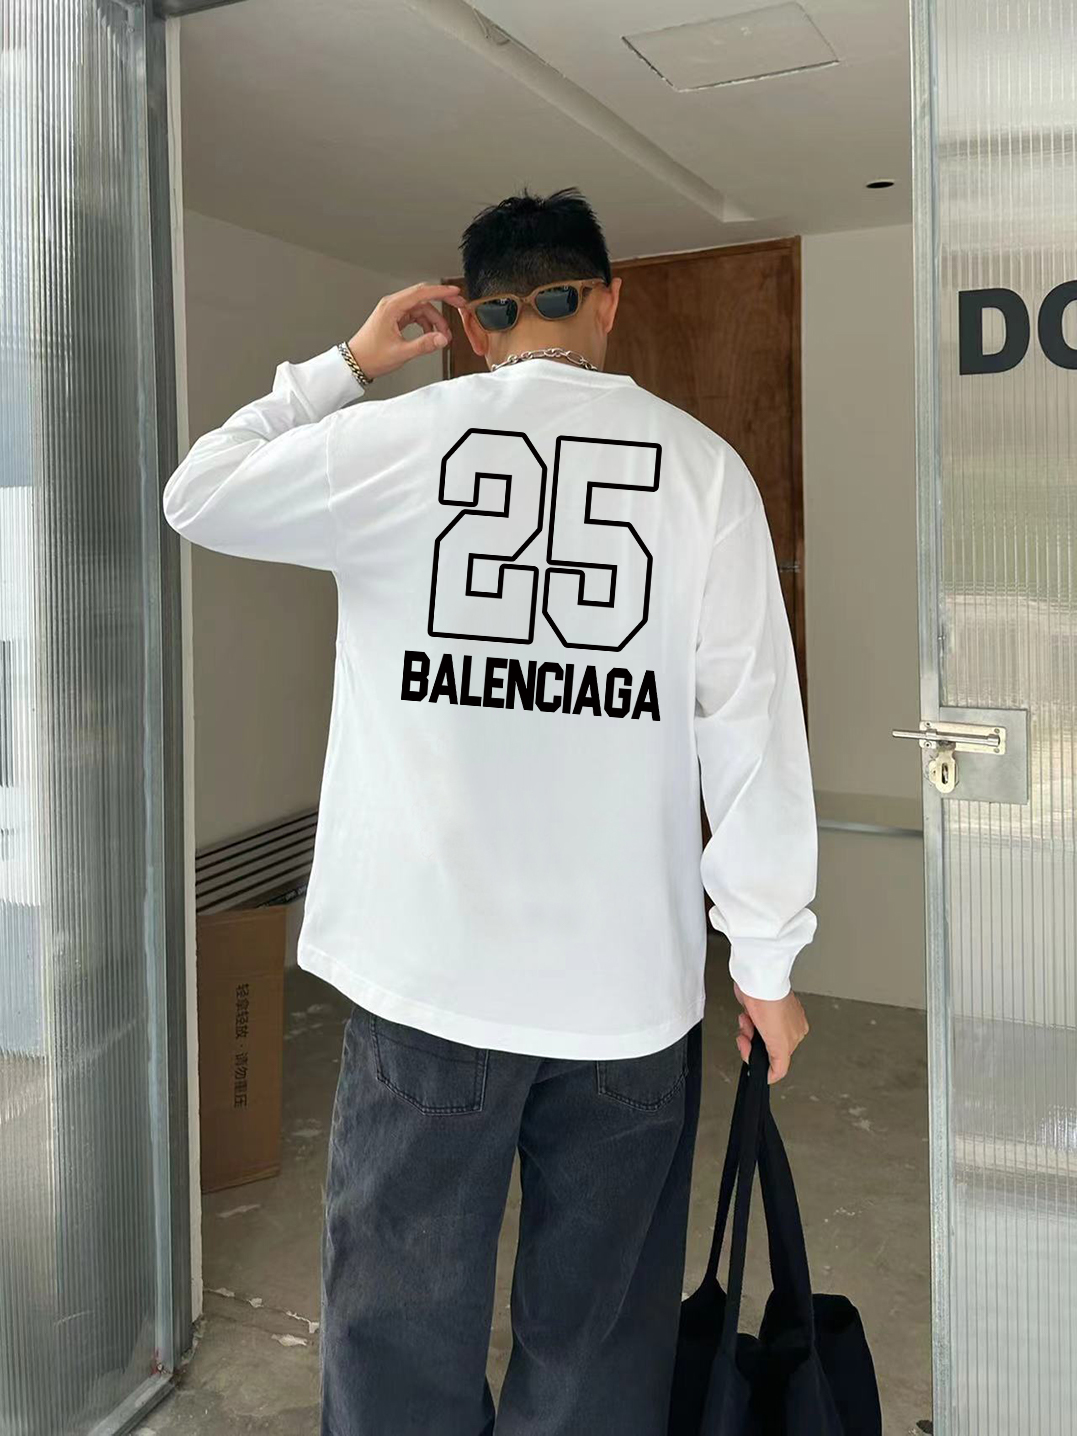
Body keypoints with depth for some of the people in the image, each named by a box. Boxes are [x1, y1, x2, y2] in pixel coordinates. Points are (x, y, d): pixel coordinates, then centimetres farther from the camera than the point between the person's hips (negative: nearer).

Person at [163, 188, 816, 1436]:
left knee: (404, 1334, 14)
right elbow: (756, 731, -3)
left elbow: (197, 498, 14)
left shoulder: (396, 440, -2)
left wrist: (345, 367, 20)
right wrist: (766, 958, 4)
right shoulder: (703, 464, 0)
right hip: (632, 989, 2)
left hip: (429, 974, -1)